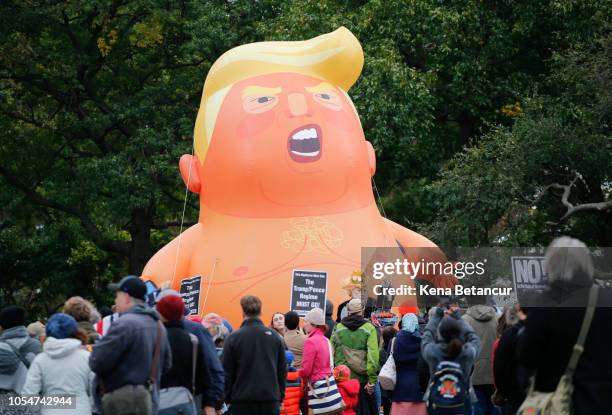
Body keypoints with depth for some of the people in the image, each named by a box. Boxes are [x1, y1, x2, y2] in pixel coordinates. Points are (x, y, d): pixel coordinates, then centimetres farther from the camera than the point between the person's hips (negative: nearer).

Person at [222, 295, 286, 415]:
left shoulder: (233, 338, -3)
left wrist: (228, 398, 6)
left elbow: (227, 373, -2)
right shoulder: (274, 337, 6)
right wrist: (280, 397, 16)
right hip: (270, 400, 2)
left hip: (242, 400, -2)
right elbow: (282, 371, 9)